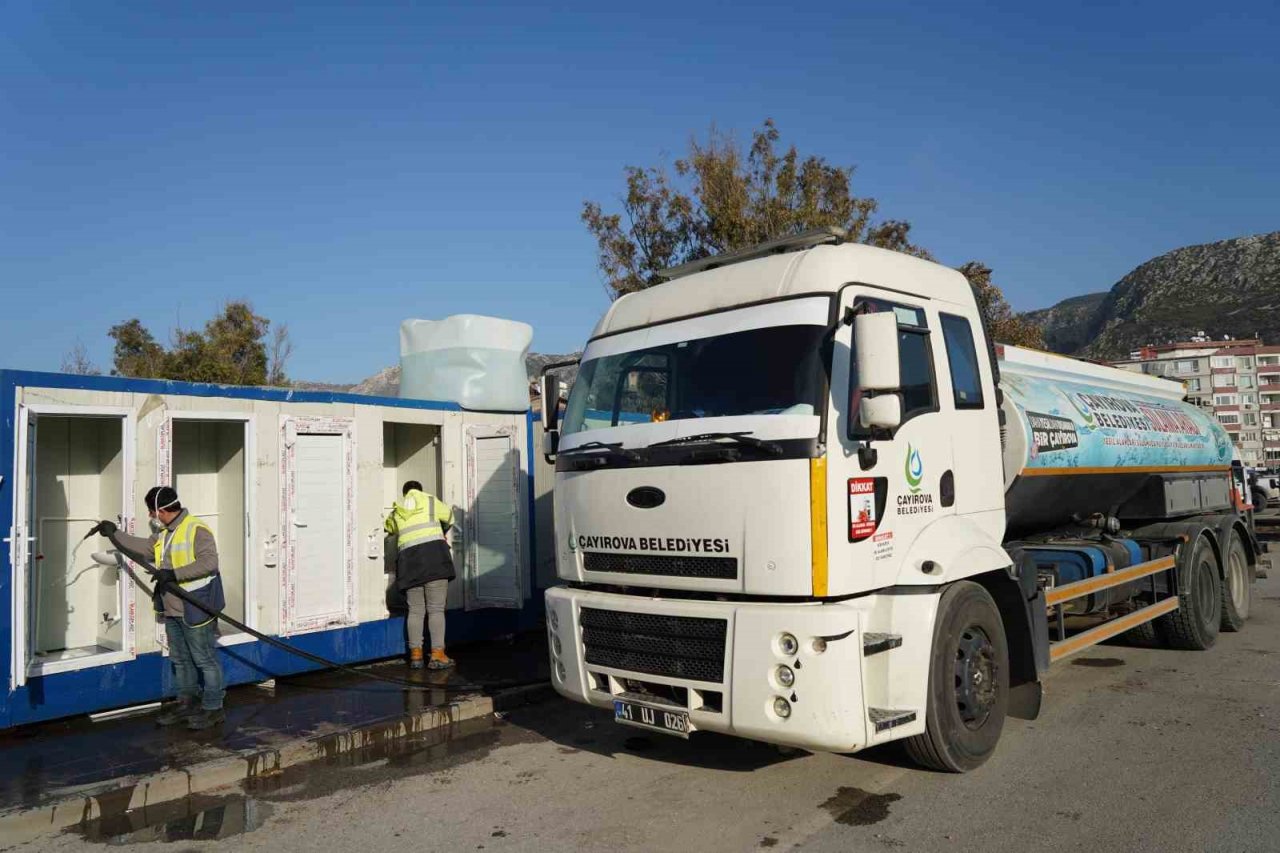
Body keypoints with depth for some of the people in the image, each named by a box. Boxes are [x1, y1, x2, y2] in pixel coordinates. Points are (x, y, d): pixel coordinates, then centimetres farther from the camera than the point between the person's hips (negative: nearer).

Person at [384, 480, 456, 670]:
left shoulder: (396, 511, 20)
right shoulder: (430, 500, 14)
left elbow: (388, 526, 38)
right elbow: (449, 516, 27)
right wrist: (443, 533, 47)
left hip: (409, 559, 3)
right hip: (434, 556, -3)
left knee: (415, 610, 9)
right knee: (436, 609, -4)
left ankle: (415, 654, 8)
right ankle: (437, 655, -8)